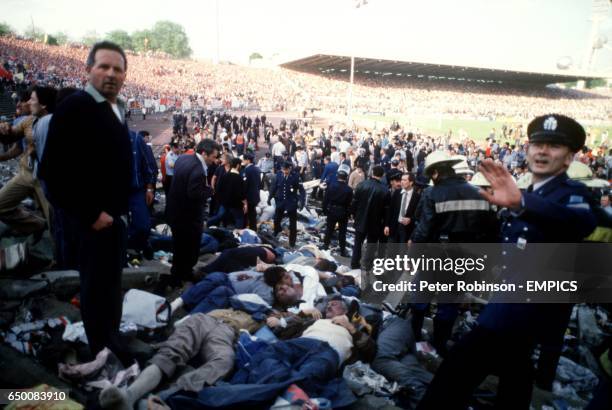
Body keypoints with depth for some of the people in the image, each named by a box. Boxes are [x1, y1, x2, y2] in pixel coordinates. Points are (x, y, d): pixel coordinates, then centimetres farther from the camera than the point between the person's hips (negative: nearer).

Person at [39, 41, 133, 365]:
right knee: (97, 286, 3)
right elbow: (52, 170, -20)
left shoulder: (116, 109, 11)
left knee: (109, 283, 19)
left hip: (115, 216, 9)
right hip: (96, 218, -9)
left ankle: (110, 344, 35)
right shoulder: (74, 106, -15)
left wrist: (122, 209, 10)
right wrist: (89, 214, -19)